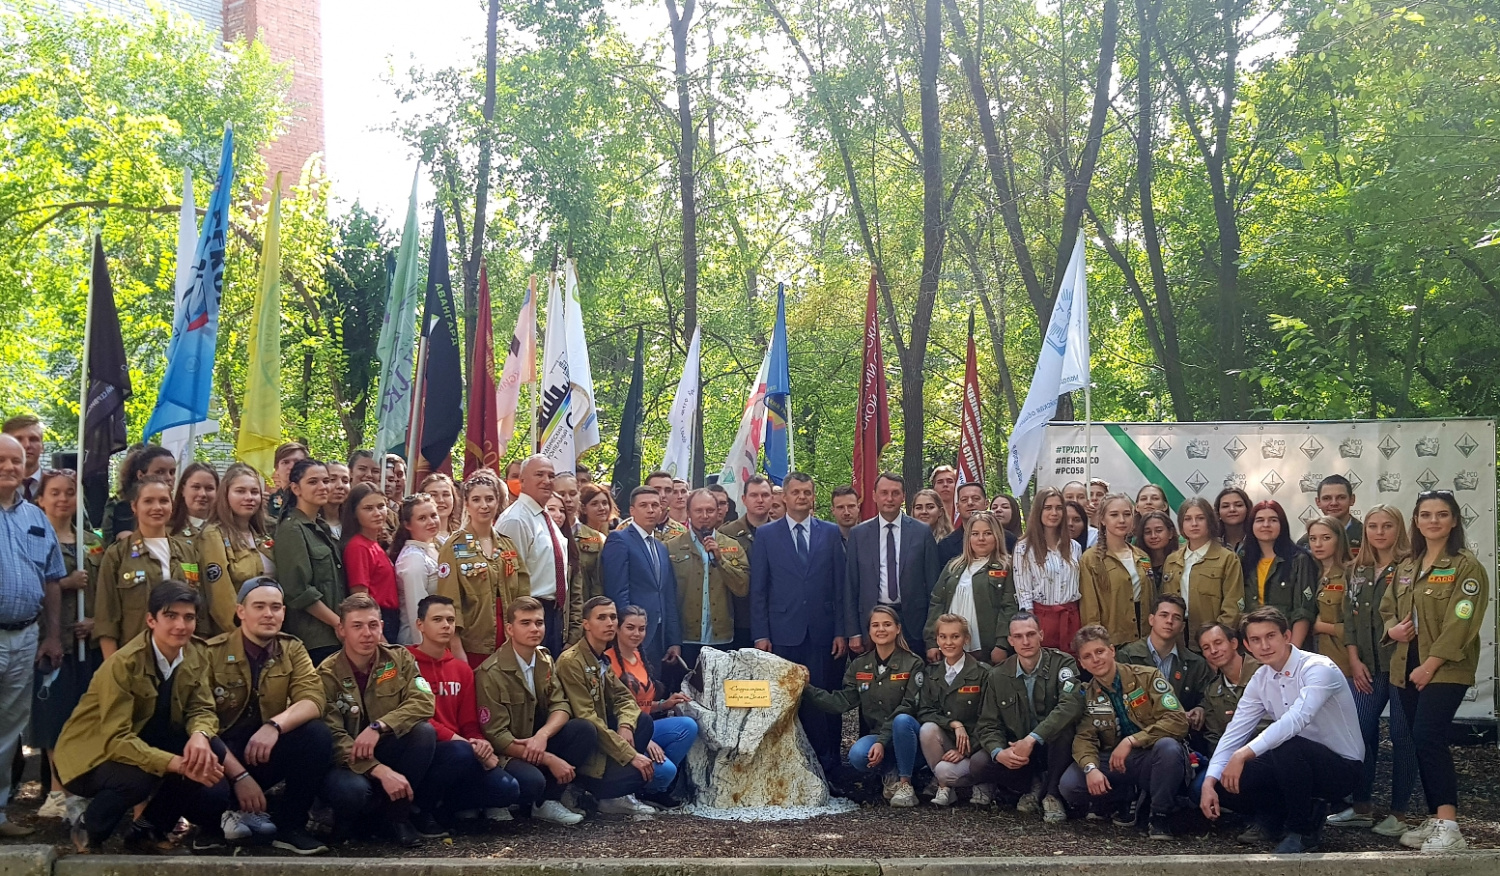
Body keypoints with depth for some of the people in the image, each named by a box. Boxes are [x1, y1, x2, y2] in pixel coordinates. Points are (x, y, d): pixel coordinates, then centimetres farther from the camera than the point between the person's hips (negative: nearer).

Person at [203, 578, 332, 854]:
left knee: (318, 734, -26)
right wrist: (240, 775, -26)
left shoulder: (292, 650, 2)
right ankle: (245, 812, 0)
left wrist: (275, 726, -34)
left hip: (267, 750, 3)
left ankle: (288, 826, -11)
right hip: (225, 752, -3)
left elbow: (313, 700, -14)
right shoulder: (212, 653, -10)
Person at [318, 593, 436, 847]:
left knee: (424, 731, -26)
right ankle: (349, 817, 2)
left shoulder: (398, 658, -2)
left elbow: (423, 702, -17)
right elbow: (333, 738, -20)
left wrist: (378, 727, -32)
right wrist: (380, 771, -33)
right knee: (351, 789, -37)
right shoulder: (328, 674, -11)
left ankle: (396, 815, -11)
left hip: (387, 751, 3)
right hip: (348, 762, -3)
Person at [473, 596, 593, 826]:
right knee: (532, 780, -37)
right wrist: (550, 759, -23)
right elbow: (496, 736, -20)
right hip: (505, 753, -7)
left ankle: (548, 801, -5)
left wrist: (542, 735, -27)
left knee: (584, 730, -17)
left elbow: (560, 706, -4)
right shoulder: (491, 673, -18)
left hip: (536, 743, 7)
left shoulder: (544, 660, 4)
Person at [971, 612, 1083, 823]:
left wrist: (1032, 739, -37)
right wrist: (999, 752, -24)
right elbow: (988, 724, -1)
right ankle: (1031, 785, 3)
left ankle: (1052, 794, -13)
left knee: (1063, 726, -36)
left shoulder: (1062, 664, -12)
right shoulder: (998, 675, 0)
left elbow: (1072, 705, -31)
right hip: (1015, 752, 3)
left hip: (1054, 748, -3)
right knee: (979, 764, -25)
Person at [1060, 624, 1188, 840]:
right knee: (1069, 785, -23)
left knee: (1168, 746, -38)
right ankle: (1128, 797, 6)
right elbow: (1084, 738, -3)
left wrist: (1131, 740, -25)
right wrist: (1091, 768, -26)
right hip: (1116, 764, 3)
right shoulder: (1088, 695, 7)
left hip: (1152, 758, -3)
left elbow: (1177, 721, -16)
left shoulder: (1147, 676, -5)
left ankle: (1159, 815, -12)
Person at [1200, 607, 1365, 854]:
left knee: (1287, 746, -37)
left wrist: (1244, 754, -43)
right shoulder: (1260, 680, 1)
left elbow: (1297, 718, -38)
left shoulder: (1318, 669, -22)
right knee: (1227, 783, -12)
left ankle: (1304, 831, -14)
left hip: (1341, 767, -6)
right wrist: (1210, 781, -17)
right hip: (1300, 764, 7)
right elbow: (1234, 732, -3)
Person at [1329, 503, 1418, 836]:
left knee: (1402, 736, 1)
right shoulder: (1359, 570, 12)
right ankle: (1361, 806, 14)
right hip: (1367, 667, 5)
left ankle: (1399, 813, 10)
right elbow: (1350, 615, 11)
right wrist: (1354, 660, 3)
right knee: (1359, 732, 3)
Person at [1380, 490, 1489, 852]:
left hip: (1446, 669, -7)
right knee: (1422, 742, 8)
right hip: (1407, 668, 7)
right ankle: (1435, 820, 16)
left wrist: (1430, 666, -19)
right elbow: (1387, 608, 19)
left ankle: (1449, 827, -17)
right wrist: (1392, 629, -5)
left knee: (1428, 738, -18)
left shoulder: (1466, 566, -8)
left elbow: (1461, 623, -15)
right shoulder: (1406, 567, 14)